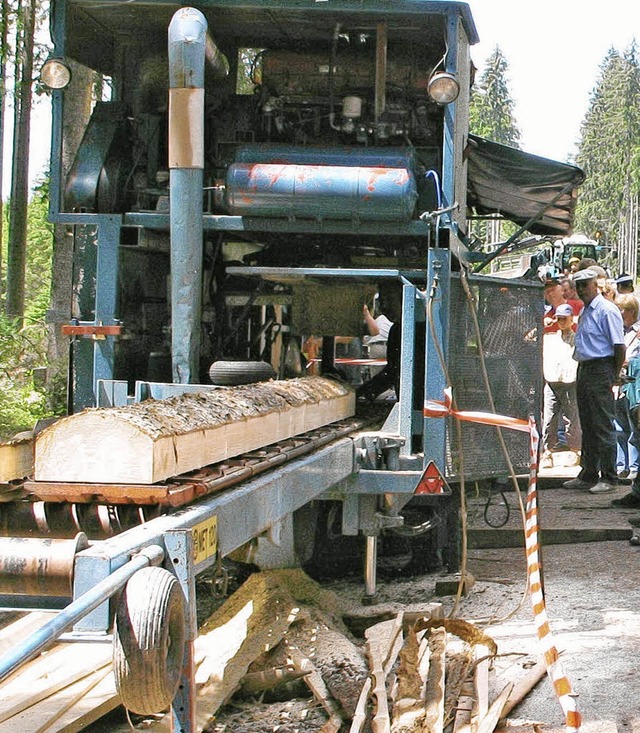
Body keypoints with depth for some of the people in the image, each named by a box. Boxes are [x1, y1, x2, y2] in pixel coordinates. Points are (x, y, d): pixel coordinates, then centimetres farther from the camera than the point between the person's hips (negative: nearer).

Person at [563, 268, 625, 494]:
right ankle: (588, 475, 21)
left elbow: (619, 346, -15)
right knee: (587, 426, 14)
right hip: (584, 370, 10)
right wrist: (581, 372, 15)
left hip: (601, 371, -10)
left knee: (603, 426, -6)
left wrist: (615, 376, -13)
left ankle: (608, 478, -1)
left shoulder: (607, 310, -12)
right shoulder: (584, 312, 17)